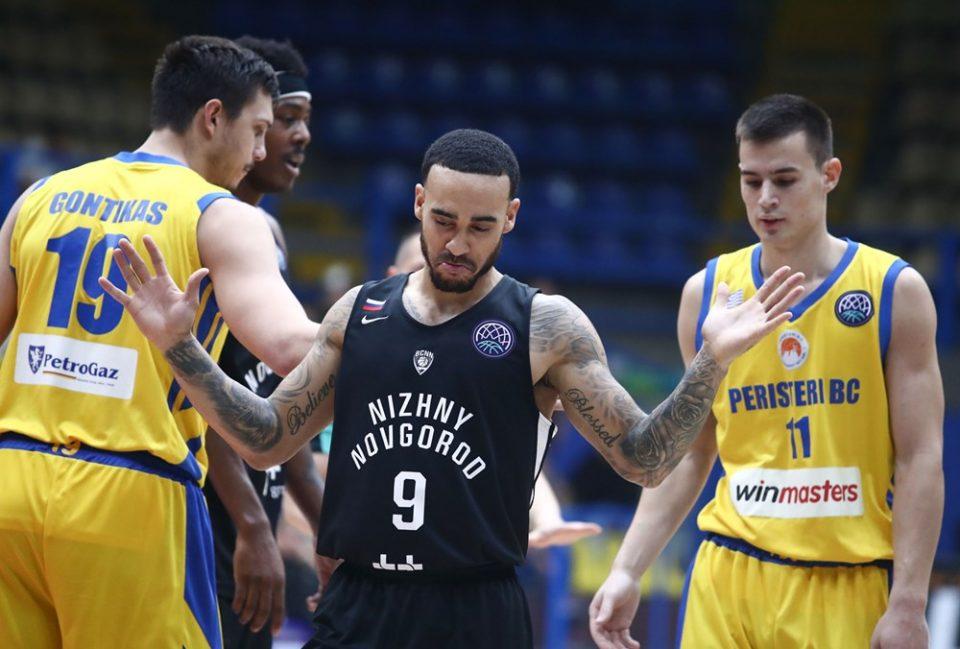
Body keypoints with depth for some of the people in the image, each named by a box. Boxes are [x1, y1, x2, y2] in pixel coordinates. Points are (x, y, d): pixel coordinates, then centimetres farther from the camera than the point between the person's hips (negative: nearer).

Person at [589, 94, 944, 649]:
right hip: (728, 582, 2)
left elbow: (921, 462, -4)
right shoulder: (707, 293, 7)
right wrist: (627, 572, 5)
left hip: (848, 588, -2)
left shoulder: (894, 291, -1)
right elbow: (688, 457, 13)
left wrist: (908, 604, -11)